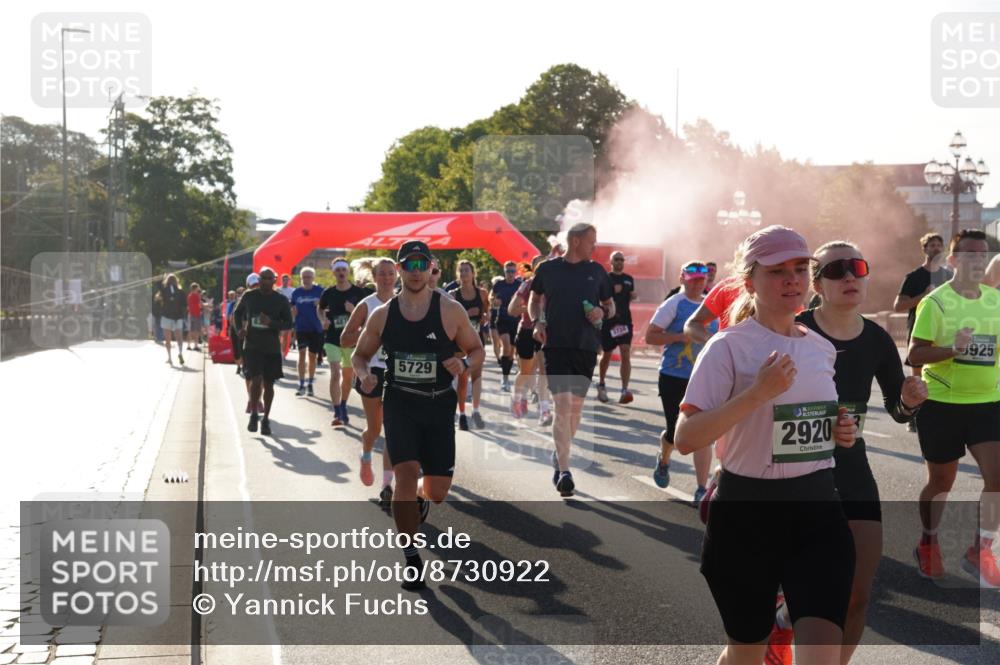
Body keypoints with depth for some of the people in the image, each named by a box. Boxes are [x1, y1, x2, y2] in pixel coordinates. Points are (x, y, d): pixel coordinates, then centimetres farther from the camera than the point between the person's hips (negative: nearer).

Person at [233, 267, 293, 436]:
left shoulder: (281, 300, -1)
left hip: (272, 348, 1)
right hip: (252, 346, -1)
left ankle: (265, 419, 18)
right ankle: (254, 414, 4)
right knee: (256, 379, -14)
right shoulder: (249, 296, 2)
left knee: (268, 383, 6)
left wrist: (271, 323, -19)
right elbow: (237, 313, 17)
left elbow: (288, 323, -1)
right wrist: (239, 329, -1)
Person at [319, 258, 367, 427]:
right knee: (335, 374, -14)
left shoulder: (358, 292, -4)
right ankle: (337, 413, -15)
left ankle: (343, 408, 32)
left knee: (348, 377, 13)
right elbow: (320, 309, 19)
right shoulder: (329, 293, 0)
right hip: (333, 339, -1)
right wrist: (324, 319, -2)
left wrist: (354, 310, -19)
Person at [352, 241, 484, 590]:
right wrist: (364, 375, -9)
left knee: (437, 491, 3)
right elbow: (360, 354, 13)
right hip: (399, 404, 0)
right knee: (406, 474, -17)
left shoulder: (450, 310, -4)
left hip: (439, 404, 0)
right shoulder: (382, 315, 1)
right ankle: (412, 560, -4)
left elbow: (477, 350, 5)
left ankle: (420, 501, 44)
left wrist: (463, 363, -18)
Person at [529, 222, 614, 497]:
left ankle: (560, 456, 32)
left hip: (586, 346, 3)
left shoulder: (596, 271, 8)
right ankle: (564, 472, -14)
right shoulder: (547, 268, 3)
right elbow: (535, 299, 17)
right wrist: (537, 321, -1)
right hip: (555, 345, -3)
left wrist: (603, 312, -6)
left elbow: (611, 306, 17)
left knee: (576, 406, 10)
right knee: (562, 406, -13)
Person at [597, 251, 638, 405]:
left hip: (625, 321, 2)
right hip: (608, 321, -2)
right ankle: (601, 385, 33)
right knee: (606, 355, 10)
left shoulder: (629, 279, 12)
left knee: (626, 354, -13)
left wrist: (633, 296, 0)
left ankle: (625, 390, -20)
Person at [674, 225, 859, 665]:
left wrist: (838, 431, 4)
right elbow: (685, 439, -19)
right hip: (747, 513, -4)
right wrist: (757, 393, -26)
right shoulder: (729, 347, -10)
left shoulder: (822, 349, 9)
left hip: (819, 512, 4)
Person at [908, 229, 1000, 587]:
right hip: (942, 405, -4)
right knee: (942, 481, 9)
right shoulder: (935, 303, -11)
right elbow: (915, 355, -15)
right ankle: (928, 544, 32)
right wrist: (952, 350, -28)